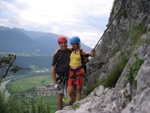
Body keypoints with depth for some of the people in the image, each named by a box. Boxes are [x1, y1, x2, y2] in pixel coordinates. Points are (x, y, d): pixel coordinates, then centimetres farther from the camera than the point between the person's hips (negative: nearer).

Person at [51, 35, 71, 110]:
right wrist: (55, 83, -12)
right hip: (60, 77, -3)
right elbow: (53, 68, -9)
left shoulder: (70, 51, -1)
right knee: (60, 96, 2)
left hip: (69, 76, 3)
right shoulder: (56, 54, -10)